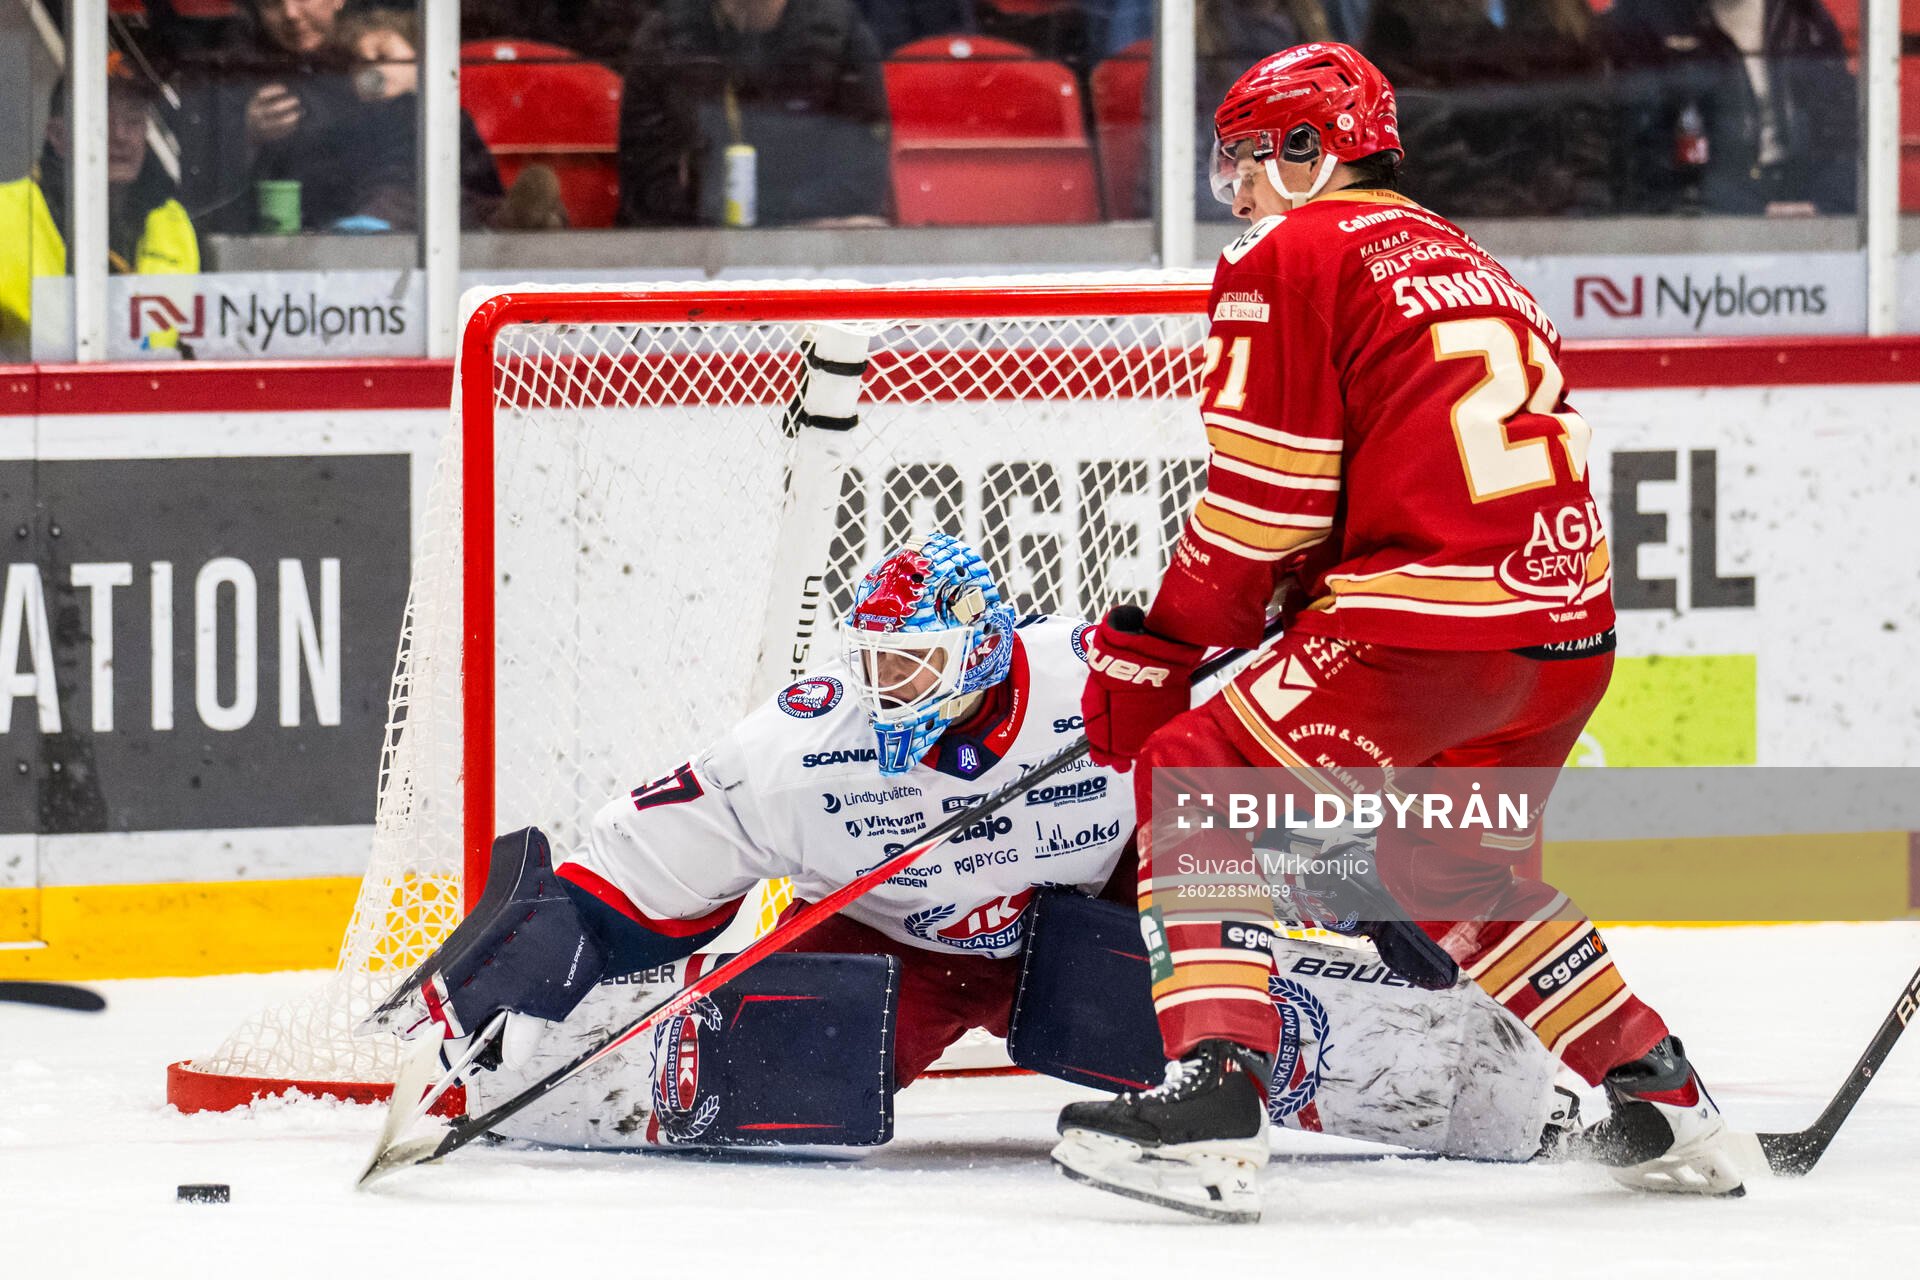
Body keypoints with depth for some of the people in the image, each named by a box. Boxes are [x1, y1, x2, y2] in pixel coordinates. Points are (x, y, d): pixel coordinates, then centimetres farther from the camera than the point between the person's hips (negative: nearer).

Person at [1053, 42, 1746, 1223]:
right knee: (1452, 865, 30)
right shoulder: (1471, 267, 28)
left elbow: (1264, 502, -4)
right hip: (1573, 632, 8)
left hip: (1435, 613, -8)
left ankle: (1213, 1100, -18)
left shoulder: (1289, 259, 3)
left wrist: (1156, 651, 5)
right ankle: (1668, 1106, 29)